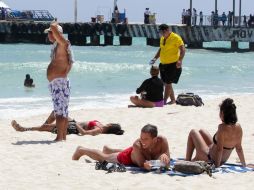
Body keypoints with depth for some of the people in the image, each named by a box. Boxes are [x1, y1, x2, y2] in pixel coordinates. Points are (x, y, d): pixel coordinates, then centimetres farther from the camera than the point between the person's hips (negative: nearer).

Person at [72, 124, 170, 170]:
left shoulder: (162, 141, -42)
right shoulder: (137, 145, -47)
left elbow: (167, 162, -36)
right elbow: (141, 163, -43)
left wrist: (164, 156, -60)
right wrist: (146, 165, -67)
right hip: (129, 156, -4)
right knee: (104, 157, 22)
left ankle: (107, 149, 74)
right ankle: (81, 150, 51)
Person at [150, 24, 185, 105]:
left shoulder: (175, 38, -13)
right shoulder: (162, 38, 12)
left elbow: (182, 49, -18)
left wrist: (180, 60, -30)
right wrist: (155, 58, 12)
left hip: (173, 65, -9)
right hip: (163, 64, 9)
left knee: (168, 83, -7)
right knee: (166, 83, 12)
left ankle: (164, 101, -3)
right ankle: (173, 99, 23)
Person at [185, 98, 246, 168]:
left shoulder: (222, 128, -30)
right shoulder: (238, 127, -10)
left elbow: (219, 149, -29)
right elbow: (239, 148, -2)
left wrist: (216, 166, -23)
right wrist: (244, 165, 9)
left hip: (210, 160, -7)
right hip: (222, 161, 7)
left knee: (193, 132, 12)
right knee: (201, 131, 25)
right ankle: (196, 159, 37)